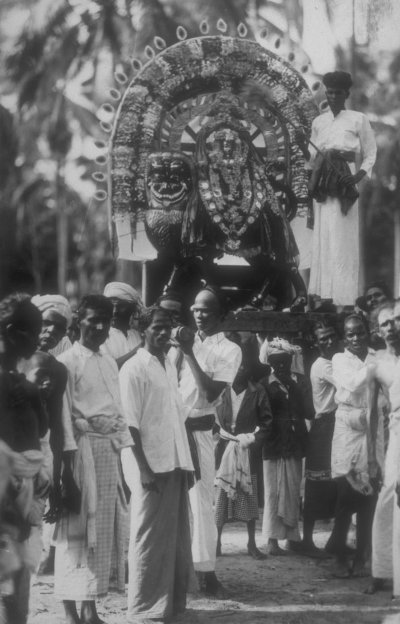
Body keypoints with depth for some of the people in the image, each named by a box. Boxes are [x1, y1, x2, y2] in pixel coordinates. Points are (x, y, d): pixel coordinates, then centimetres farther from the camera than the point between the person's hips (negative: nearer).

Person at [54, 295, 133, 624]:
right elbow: (62, 416, -10)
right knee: (76, 529, -6)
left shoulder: (110, 363, 15)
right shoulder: (68, 362, -7)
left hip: (109, 449, 7)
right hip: (82, 448, -7)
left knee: (103, 530, 8)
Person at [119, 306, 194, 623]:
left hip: (175, 464, 7)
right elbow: (130, 423, -13)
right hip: (151, 466, -7)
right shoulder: (134, 369, -9)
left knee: (177, 536, 10)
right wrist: (144, 468, -18)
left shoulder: (170, 367, 14)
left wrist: (187, 462, 14)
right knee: (150, 538, -2)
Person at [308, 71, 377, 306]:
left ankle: (344, 292, -2)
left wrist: (358, 176, -15)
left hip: (345, 186, -5)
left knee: (344, 239, -6)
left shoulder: (358, 120, -1)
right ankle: (324, 289, 13)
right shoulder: (318, 122, 13)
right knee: (322, 237, 6)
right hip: (324, 186, 5)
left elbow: (371, 154, 0)